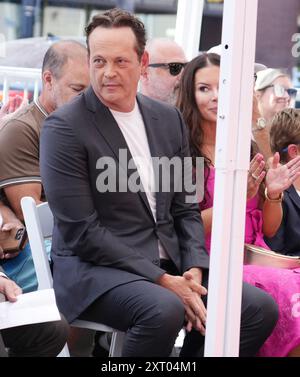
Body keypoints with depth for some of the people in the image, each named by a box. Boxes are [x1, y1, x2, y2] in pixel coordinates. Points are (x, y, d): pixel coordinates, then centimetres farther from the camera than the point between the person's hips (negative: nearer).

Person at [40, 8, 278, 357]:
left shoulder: (168, 118, 10)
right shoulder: (64, 128, -9)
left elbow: (184, 209, 15)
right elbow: (80, 231, -14)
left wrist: (193, 269, -5)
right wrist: (161, 280, -17)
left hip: (169, 266, 6)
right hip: (95, 269, -6)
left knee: (260, 308, -9)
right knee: (164, 309, -34)